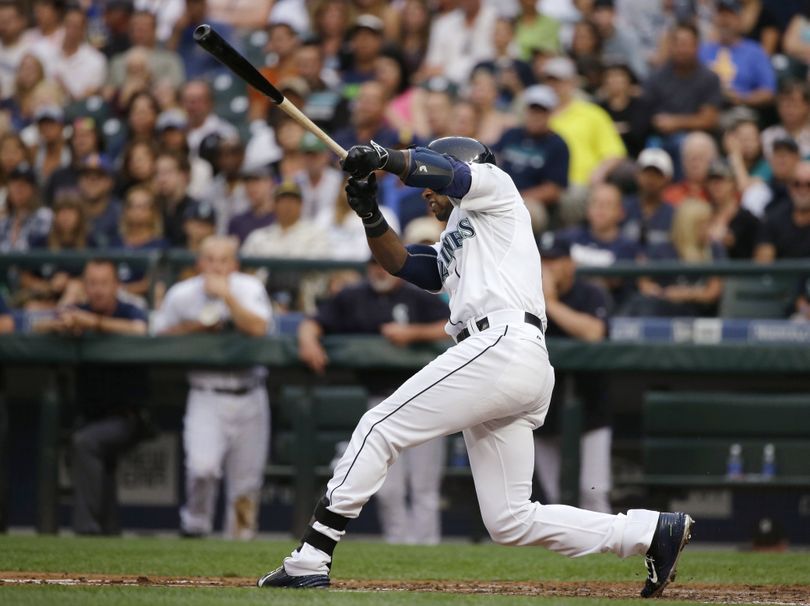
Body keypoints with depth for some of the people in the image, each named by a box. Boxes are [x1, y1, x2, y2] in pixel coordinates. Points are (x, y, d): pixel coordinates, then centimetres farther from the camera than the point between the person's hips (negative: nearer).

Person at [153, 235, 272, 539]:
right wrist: (194, 327, -6)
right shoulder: (182, 295, -1)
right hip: (206, 397, -1)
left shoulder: (248, 289, -4)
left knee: (246, 481, 4)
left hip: (249, 397, 1)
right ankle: (195, 525, 1)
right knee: (202, 465, -23)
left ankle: (240, 535, 21)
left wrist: (227, 295, -23)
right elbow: (159, 335, 10)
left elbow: (258, 328, -19)